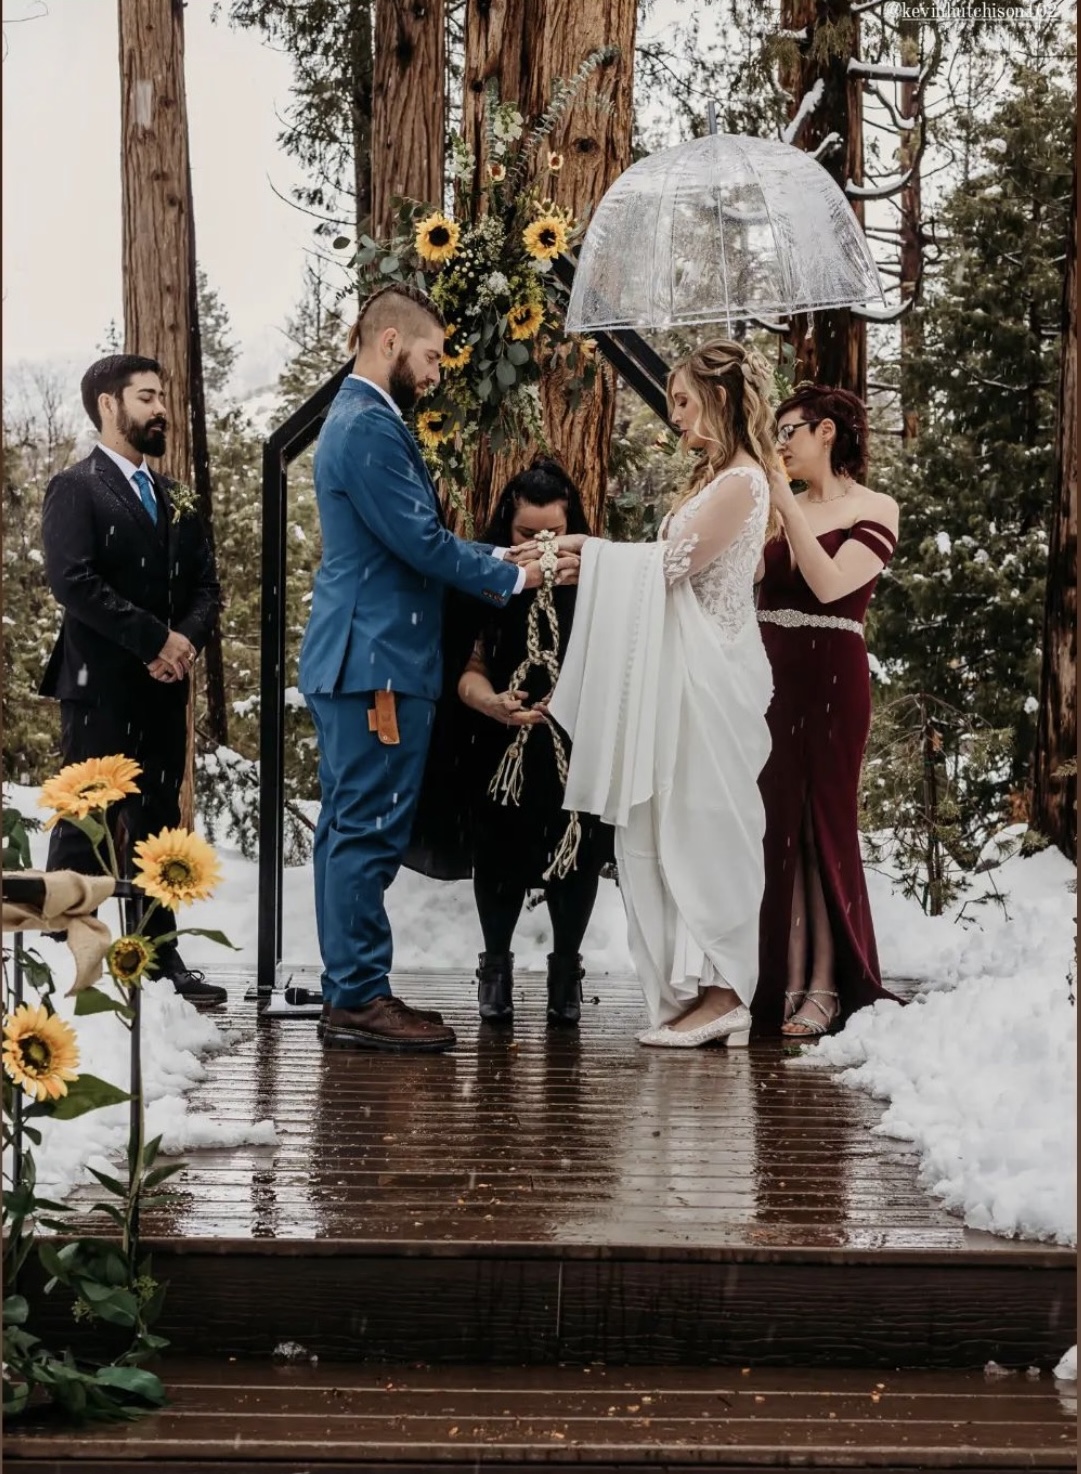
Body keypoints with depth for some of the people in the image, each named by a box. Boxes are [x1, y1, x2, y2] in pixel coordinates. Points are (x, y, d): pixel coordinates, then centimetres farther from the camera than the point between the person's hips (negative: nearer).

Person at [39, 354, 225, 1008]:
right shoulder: (76, 489, -4)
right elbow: (73, 581, -17)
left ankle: (160, 955, 15)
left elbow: (205, 583, 15)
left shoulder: (173, 497, 18)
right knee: (87, 826, -5)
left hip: (164, 684, 7)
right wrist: (154, 640, -17)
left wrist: (188, 639, -6)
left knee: (157, 822, 10)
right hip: (101, 684, -7)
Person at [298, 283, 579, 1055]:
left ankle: (350, 992, 17)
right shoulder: (370, 427, -15)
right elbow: (421, 543, -18)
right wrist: (513, 578, -5)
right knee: (369, 830, -7)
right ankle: (359, 999, -3)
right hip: (376, 662, -11)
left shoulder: (363, 419, 19)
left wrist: (500, 556, 13)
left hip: (358, 659, 11)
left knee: (351, 830, 12)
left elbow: (415, 536, 23)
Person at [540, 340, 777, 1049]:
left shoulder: (741, 481, -11)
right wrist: (586, 556, 8)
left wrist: (586, 547, -8)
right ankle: (697, 990, 11)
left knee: (704, 826, -6)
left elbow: (675, 563, -15)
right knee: (665, 827, 8)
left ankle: (721, 995, -1)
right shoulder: (715, 476, 18)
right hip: (681, 671, 9)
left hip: (709, 673, -9)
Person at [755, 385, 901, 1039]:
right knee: (774, 824, 2)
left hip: (831, 680, -5)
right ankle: (779, 981, 6)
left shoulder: (874, 509, -2)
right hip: (770, 678, 5)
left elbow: (830, 585, -17)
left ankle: (825, 987, 0)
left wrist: (785, 501, -18)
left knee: (822, 824, -3)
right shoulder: (779, 510, 13)